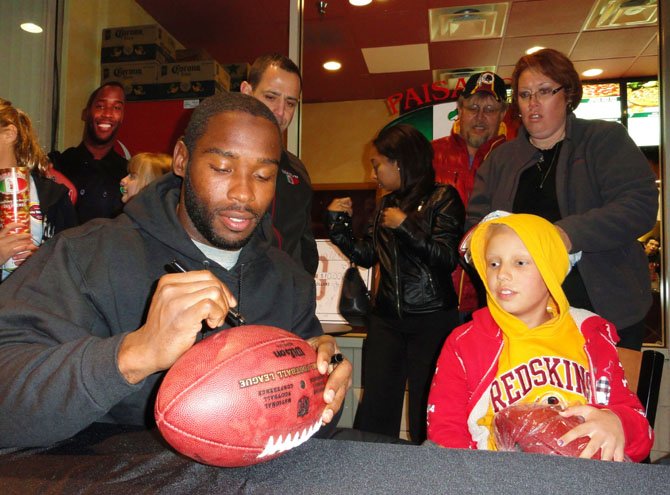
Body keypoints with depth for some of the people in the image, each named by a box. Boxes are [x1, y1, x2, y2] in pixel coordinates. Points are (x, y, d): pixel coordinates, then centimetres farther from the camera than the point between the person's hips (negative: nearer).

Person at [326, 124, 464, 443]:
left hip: (432, 320, -5)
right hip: (386, 318, 5)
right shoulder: (387, 204, 14)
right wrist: (337, 222, 5)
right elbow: (365, 255, 13)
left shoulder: (442, 198, -4)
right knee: (374, 409, 6)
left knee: (426, 413, 4)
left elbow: (447, 258, -14)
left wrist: (404, 226, -16)